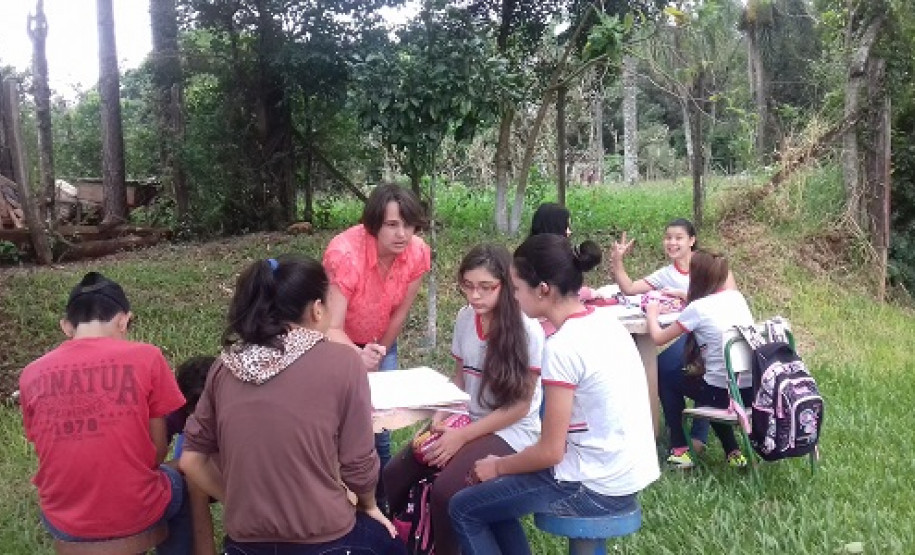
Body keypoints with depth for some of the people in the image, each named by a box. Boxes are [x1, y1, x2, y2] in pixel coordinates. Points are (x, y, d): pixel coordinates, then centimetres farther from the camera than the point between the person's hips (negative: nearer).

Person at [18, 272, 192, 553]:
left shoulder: (31, 375, -3)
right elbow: (158, 449, -5)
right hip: (137, 514, -2)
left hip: (64, 524, 3)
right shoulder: (145, 358, -11)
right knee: (181, 483, 32)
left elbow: (50, 453, 7)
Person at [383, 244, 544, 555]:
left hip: (510, 432, -6)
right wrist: (441, 420, -8)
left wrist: (463, 436, -18)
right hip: (465, 422, 6)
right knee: (394, 475, -10)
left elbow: (520, 406, -14)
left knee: (445, 491, -27)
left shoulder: (527, 331, -18)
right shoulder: (465, 319, 0)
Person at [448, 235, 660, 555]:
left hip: (597, 487, -9)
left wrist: (498, 466, 1)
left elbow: (550, 452, -17)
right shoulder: (604, 319, 3)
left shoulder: (562, 347, -23)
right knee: (492, 493, 23)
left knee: (464, 508, 5)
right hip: (627, 472, 9)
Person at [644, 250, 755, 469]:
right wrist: (687, 298, 27)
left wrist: (651, 314, 16)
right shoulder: (737, 297, 6)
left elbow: (658, 337, -1)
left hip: (723, 393, -6)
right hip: (753, 390, 6)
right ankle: (733, 452, 30)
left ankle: (680, 450, 16)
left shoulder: (697, 309, -11)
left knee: (668, 383, 18)